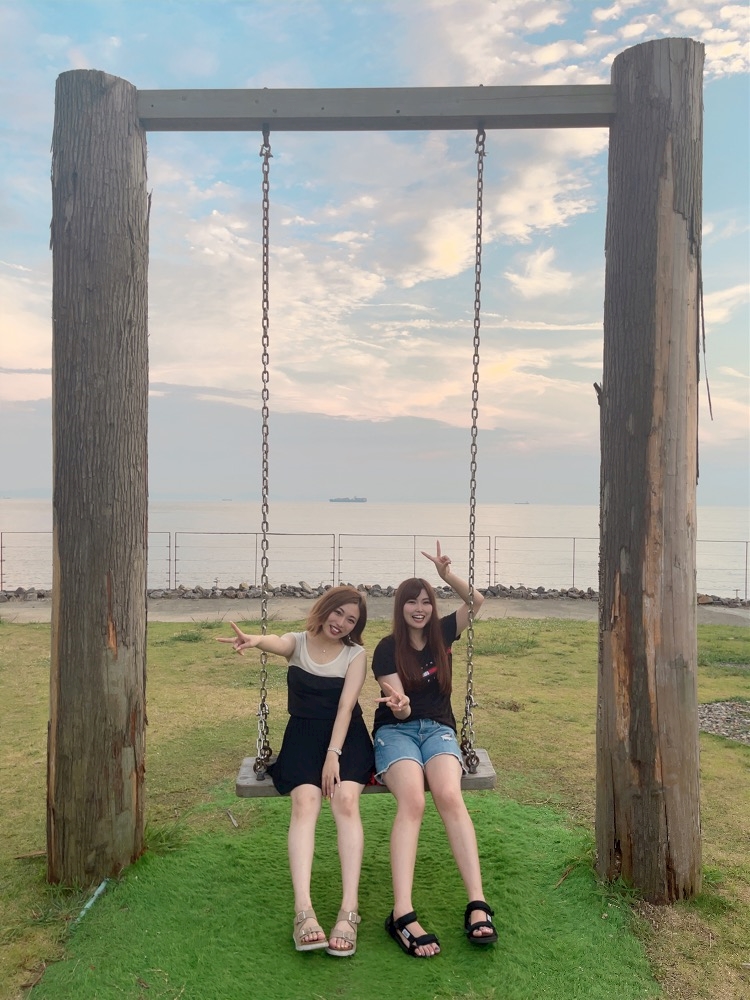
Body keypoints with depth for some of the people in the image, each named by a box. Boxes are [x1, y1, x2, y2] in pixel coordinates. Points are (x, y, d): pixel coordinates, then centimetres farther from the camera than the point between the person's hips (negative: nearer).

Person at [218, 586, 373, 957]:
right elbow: (276, 643, -22)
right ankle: (303, 910, -33)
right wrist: (255, 640, -46)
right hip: (303, 734, 0)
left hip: (346, 736, 0)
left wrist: (333, 754, -20)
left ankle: (349, 910, -30)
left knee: (345, 798, -29)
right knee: (305, 800, -28)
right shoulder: (298, 642, 4)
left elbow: (345, 707, -8)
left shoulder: (355, 654, 3)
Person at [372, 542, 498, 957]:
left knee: (449, 796, -31)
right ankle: (402, 914, -38)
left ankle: (477, 903, -34)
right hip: (395, 731, -2)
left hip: (438, 728, 2)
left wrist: (446, 573, -11)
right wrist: (400, 704, -32)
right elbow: (399, 704, -7)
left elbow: (477, 601, 3)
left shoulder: (441, 634, 11)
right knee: (412, 801, -32)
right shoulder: (387, 648, 1)